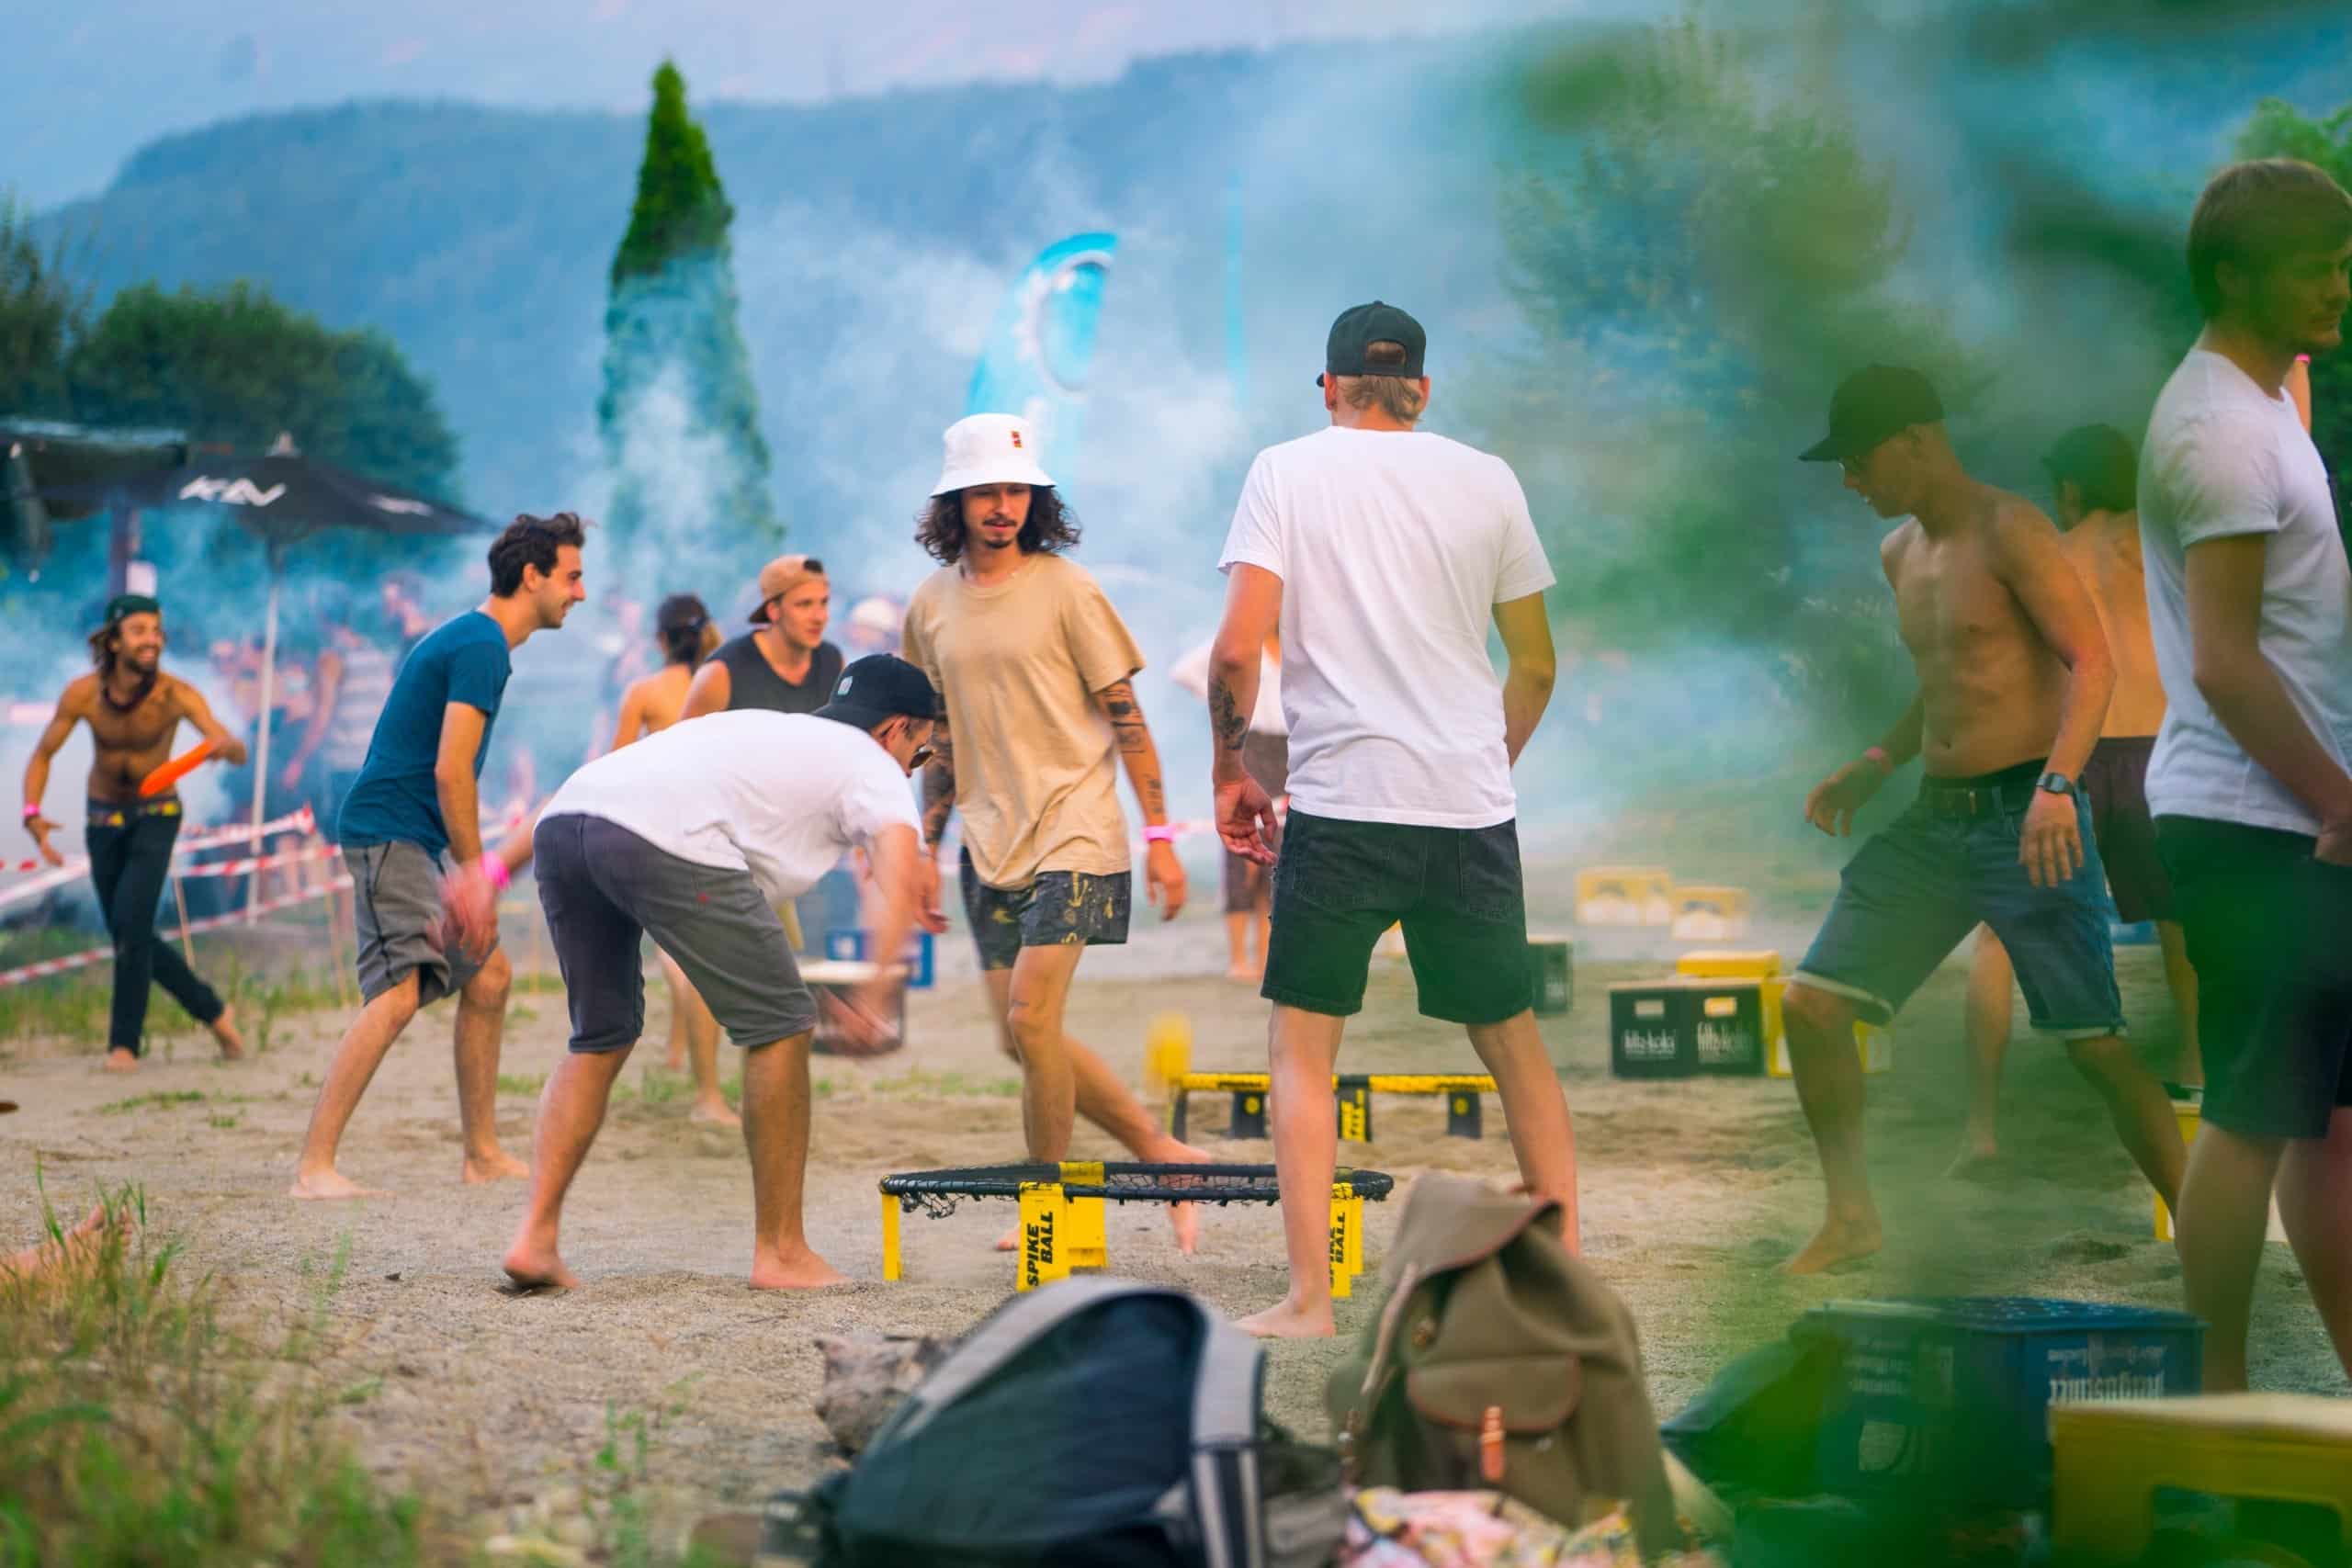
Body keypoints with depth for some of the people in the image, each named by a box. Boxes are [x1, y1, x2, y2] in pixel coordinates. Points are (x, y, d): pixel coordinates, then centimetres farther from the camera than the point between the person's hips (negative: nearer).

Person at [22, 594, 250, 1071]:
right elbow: (42, 755, -6)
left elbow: (238, 753, -34)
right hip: (103, 819, 3)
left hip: (156, 817, -3)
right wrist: (33, 815, -22)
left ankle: (125, 1042, -9)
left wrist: (224, 745, -58)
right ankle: (214, 1012, 26)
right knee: (129, 937, 7)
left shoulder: (176, 695, -25)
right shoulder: (82, 693, -19)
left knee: (132, 924, -20)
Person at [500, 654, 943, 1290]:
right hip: (664, 836, -7)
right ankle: (780, 1252, 12)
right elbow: (901, 873, -3)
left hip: (563, 815, 8)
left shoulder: (768, 731, 40)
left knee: (601, 1037, 23)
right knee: (779, 1024, 7)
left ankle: (535, 1238, 11)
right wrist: (883, 984, -15)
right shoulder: (872, 765, 18)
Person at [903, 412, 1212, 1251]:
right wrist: (928, 843, 15)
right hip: (991, 845, 6)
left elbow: (1125, 717, -4)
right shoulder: (931, 605, 9)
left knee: (1030, 1017, -15)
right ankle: (1160, 1152, 17)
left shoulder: (1066, 589, -5)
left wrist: (1160, 835, -7)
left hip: (1074, 833, -6)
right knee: (1021, 1036, 3)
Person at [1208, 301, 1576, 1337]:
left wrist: (1230, 770, 6)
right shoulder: (1486, 482, 8)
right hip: (1473, 808, 3)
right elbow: (1535, 667, 13)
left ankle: (1309, 1299, -3)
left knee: (1301, 1046, 5)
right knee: (1511, 1039, 15)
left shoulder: (1286, 473, 1)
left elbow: (1238, 649, -8)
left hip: (1342, 801, -2)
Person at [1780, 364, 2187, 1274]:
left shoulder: (2007, 532, -10)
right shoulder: (1900, 553, 15)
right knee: (1811, 1003, -1)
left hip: (2025, 820, -8)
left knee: (2095, 1045, -7)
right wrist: (1875, 766, 14)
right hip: (1935, 819, 8)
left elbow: (2092, 661, -18)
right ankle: (1852, 1215, 11)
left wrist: (2057, 784, -30)